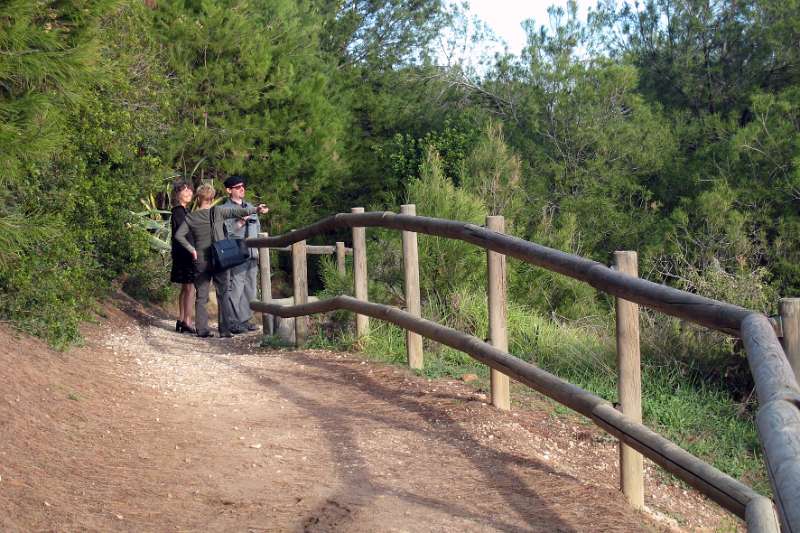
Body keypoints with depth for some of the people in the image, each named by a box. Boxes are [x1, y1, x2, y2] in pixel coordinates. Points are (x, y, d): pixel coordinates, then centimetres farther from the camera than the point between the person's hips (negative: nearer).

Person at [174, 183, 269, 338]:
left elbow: (179, 235, -3)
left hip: (200, 261, 2)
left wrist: (191, 249, 1)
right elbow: (236, 211, -13)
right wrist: (255, 209, -17)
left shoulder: (191, 218, 3)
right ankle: (225, 329, -1)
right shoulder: (217, 212, -4)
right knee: (222, 294, 3)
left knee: (201, 296, 7)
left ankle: (202, 329, 5)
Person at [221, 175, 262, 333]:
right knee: (235, 288, -10)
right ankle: (233, 322, -6)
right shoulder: (225, 209, -1)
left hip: (252, 254, 7)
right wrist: (241, 222, -20)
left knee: (250, 289, 8)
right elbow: (227, 231, -11)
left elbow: (258, 229, 24)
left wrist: (259, 250, 18)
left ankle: (245, 319, 15)